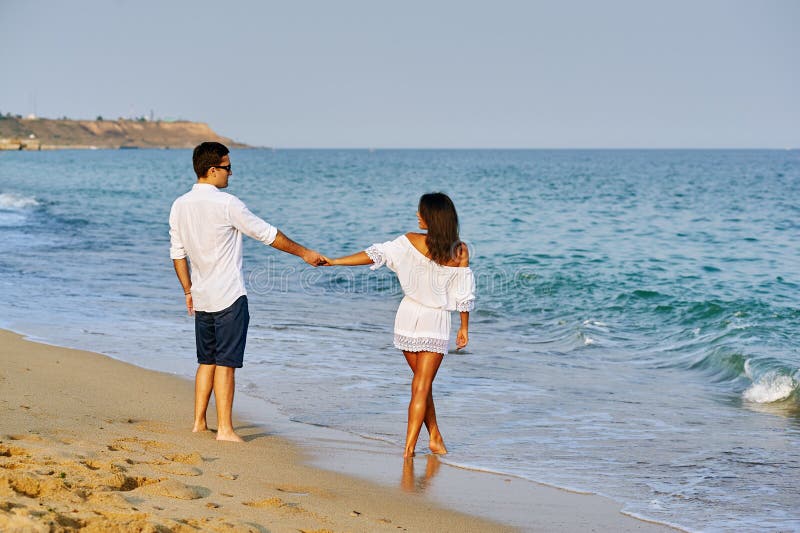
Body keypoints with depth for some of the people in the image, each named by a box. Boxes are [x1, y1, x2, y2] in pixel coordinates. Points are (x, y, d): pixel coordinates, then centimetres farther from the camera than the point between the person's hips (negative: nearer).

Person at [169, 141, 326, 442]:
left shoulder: (179, 206, 5)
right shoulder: (226, 204, -14)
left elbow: (177, 254, 11)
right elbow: (267, 234, -8)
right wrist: (304, 253, 3)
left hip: (202, 297, 7)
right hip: (229, 297, -7)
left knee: (207, 361, 16)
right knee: (225, 362, -4)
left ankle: (199, 423, 18)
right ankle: (224, 429, -2)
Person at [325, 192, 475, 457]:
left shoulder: (411, 241, -10)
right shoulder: (460, 252, -8)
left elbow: (375, 255, -11)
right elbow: (464, 295, -4)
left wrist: (332, 261, -6)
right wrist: (464, 328, 9)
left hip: (409, 317, 1)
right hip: (436, 322, -1)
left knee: (422, 384, 17)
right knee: (421, 387, 1)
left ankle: (435, 438, 23)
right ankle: (409, 447, -5)